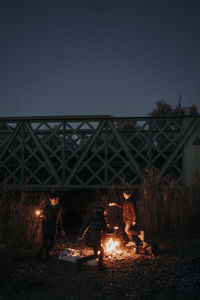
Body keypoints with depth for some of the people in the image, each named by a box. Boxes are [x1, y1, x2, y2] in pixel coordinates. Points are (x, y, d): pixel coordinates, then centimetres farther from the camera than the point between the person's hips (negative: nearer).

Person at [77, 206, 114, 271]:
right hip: (95, 240, -7)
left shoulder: (91, 217, 2)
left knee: (101, 250, 22)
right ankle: (81, 261, -4)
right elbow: (105, 229, 1)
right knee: (96, 255, 7)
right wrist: (113, 231, 19)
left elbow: (84, 226, 3)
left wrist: (81, 235, 13)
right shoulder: (102, 220, -12)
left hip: (89, 238, 7)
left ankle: (101, 266, 27)